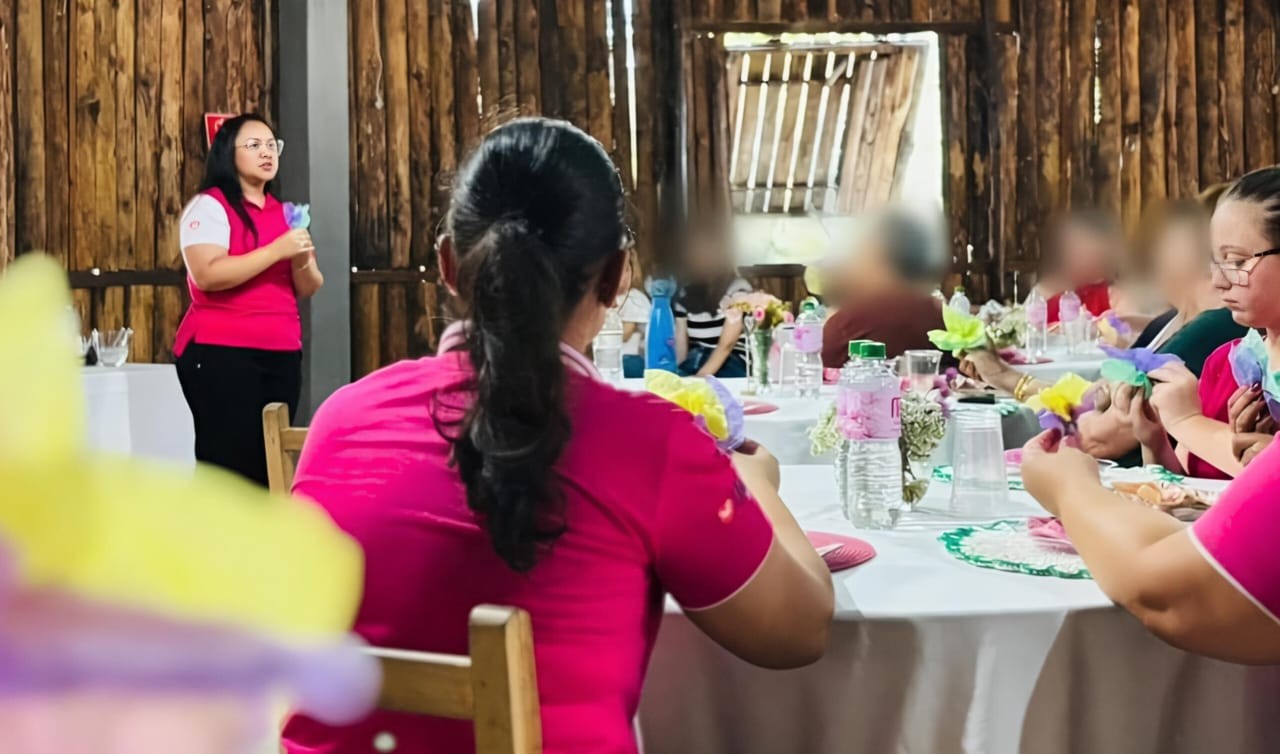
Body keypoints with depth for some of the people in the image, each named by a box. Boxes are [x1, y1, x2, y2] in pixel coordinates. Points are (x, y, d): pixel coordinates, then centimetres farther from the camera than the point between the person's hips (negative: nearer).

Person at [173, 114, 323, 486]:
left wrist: (302, 261, -8)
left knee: (270, 463, 6)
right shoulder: (209, 205, -2)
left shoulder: (285, 212, 17)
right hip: (221, 354, -6)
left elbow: (307, 290, 13)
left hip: (281, 355, 6)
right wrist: (277, 251, -18)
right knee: (228, 463, -10)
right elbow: (207, 275, -18)